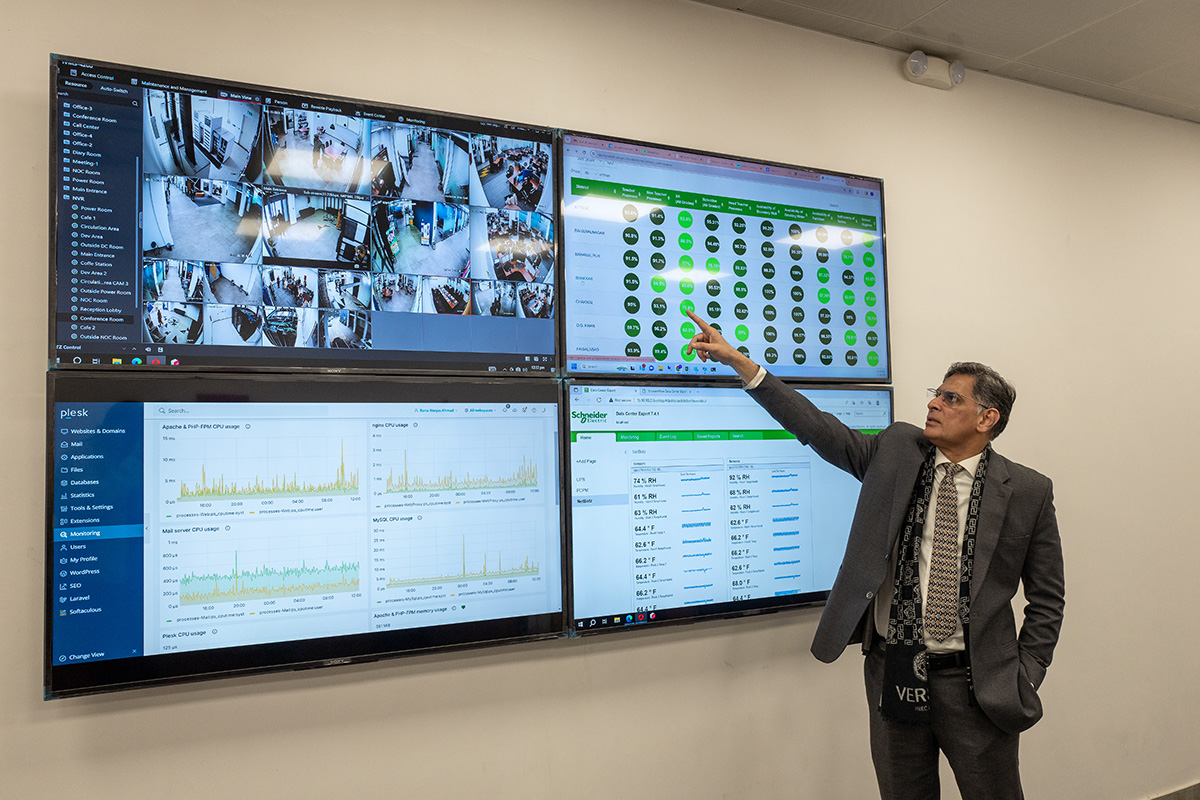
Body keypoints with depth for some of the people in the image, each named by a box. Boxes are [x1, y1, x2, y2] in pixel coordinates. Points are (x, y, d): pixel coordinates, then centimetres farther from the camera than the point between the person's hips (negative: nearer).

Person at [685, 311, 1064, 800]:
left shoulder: (1028, 492, -3)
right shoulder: (896, 451, 1)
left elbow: (1047, 597, 3)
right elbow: (818, 428, -6)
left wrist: (1026, 679, -3)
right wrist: (737, 361, -12)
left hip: (975, 683, -2)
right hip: (893, 671, 2)